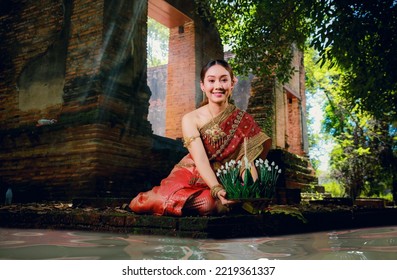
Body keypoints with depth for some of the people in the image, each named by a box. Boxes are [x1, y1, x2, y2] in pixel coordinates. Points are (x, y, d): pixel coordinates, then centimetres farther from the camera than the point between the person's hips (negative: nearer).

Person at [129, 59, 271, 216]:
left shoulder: (244, 121, -3)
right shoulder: (191, 119, -7)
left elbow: (248, 162, -12)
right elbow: (201, 160, -19)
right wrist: (217, 189, -36)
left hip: (224, 182, 0)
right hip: (192, 179, 0)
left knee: (209, 204, -33)